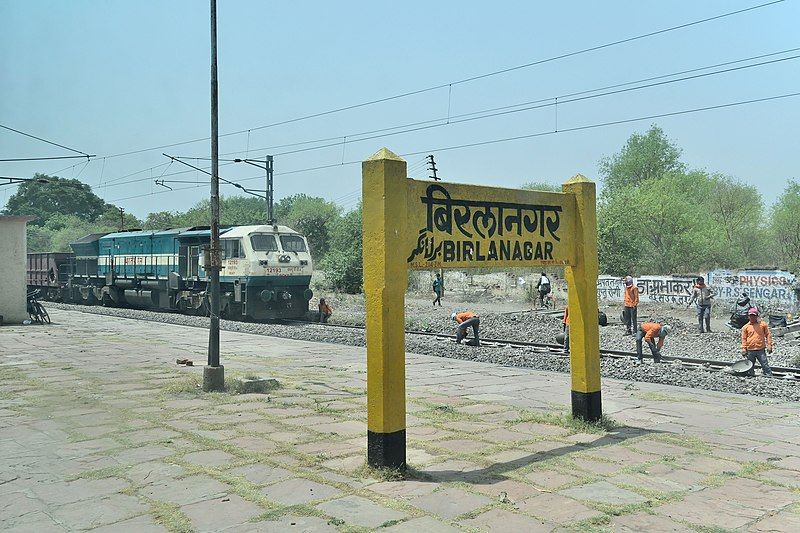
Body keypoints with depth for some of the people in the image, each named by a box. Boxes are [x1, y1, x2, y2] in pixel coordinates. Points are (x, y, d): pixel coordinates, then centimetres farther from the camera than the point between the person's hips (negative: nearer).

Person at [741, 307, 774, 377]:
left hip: (761, 350, -2)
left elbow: (768, 334, 6)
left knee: (765, 365, -3)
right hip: (750, 351, 2)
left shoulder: (763, 324, 4)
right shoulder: (746, 327, 6)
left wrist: (769, 345, -1)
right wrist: (744, 349, -1)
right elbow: (744, 339, 7)